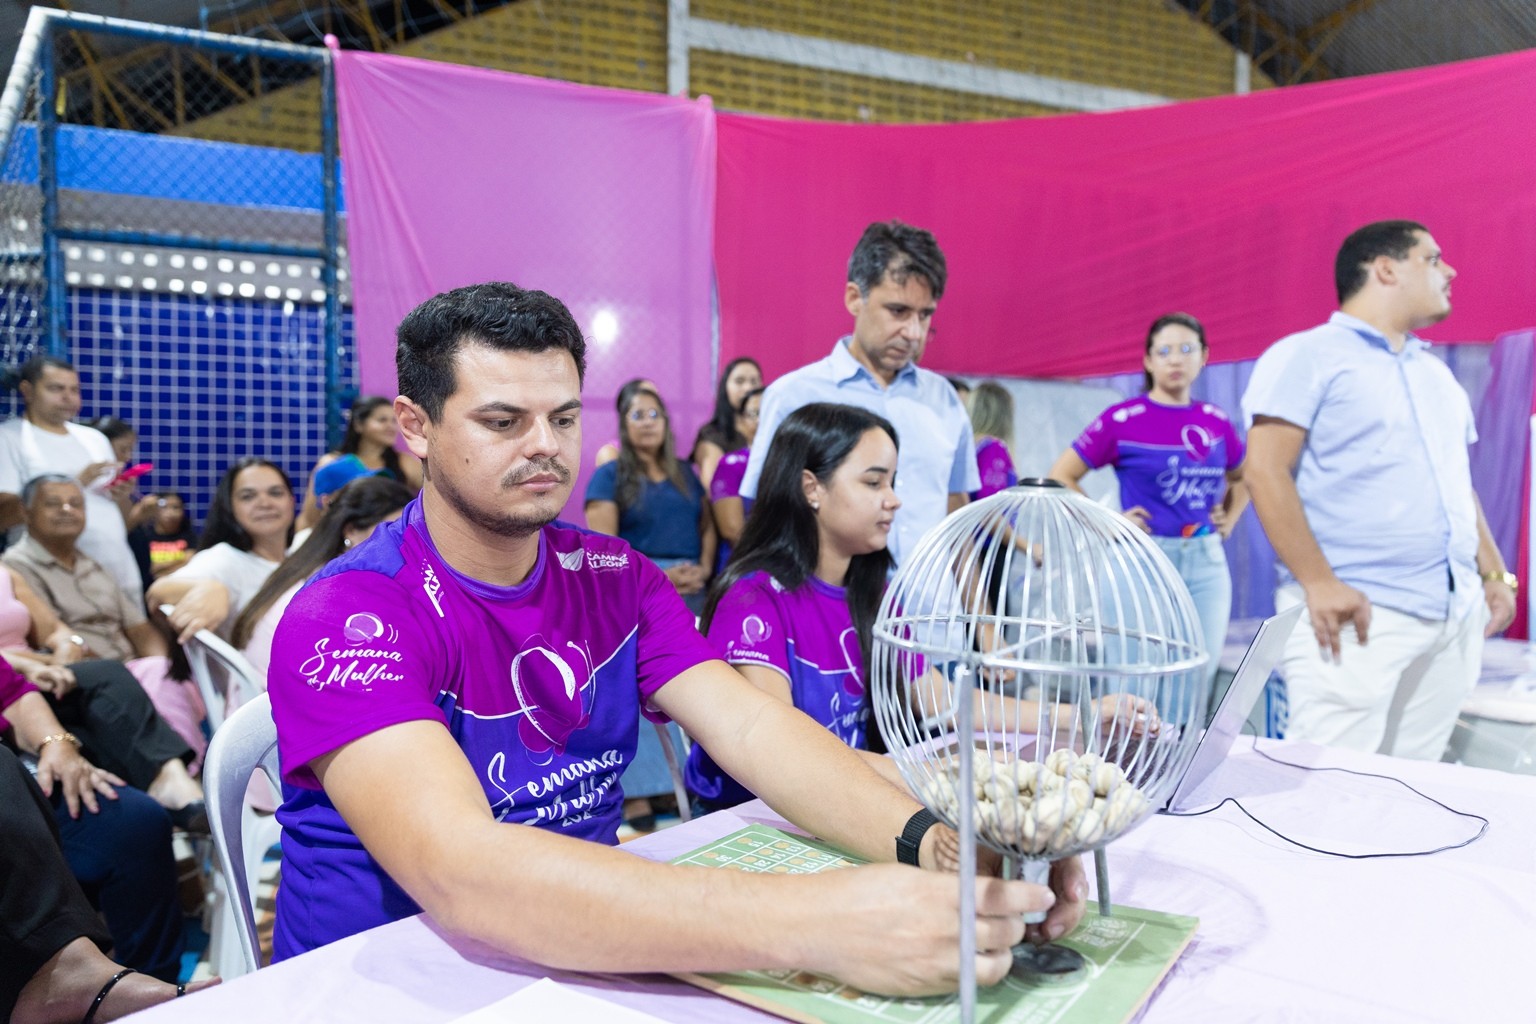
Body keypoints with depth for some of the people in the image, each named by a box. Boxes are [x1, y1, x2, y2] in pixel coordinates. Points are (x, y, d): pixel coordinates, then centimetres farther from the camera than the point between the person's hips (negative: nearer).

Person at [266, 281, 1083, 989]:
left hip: (584, 960, 5)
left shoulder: (613, 577, 1)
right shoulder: (348, 618, -17)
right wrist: (809, 923, -40)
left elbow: (750, 726, -10)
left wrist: (933, 842, -29)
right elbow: (461, 871, -31)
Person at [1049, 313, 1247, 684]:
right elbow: (1060, 477, -2)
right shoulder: (1123, 419, -5)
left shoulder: (1216, 421, 8)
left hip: (1207, 562, 4)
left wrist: (1229, 519, 12)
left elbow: (1241, 478, 27)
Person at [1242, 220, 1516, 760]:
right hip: (1356, 615, -7)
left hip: (1456, 616, 8)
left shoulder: (1438, 376, 22)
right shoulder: (1307, 356, -2)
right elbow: (1266, 471, -12)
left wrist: (1495, 576, 16)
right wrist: (1319, 583, -18)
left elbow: (1458, 486, 27)